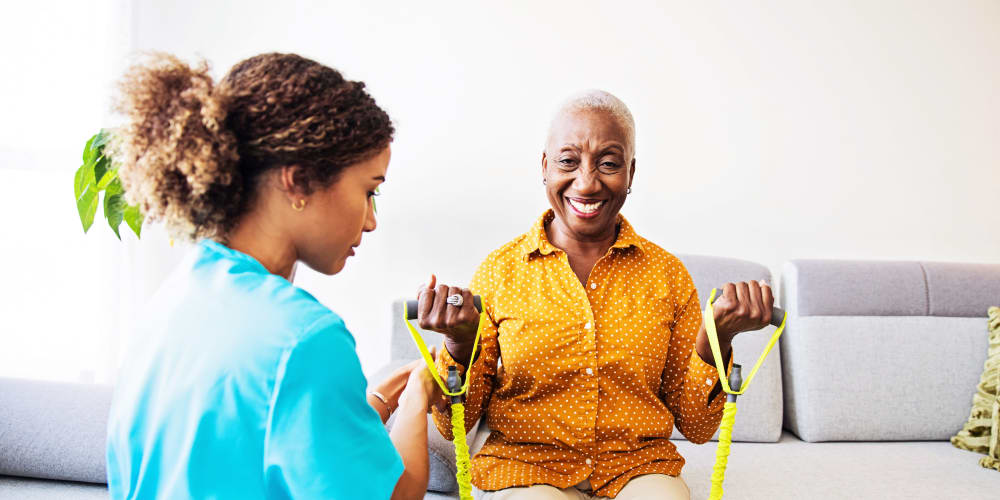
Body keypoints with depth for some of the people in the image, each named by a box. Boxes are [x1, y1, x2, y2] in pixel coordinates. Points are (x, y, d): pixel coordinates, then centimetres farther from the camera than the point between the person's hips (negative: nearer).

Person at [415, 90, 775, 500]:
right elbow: (455, 425, 1)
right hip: (523, 467, -1)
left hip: (638, 467, 2)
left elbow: (696, 427, 4)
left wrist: (717, 337, -12)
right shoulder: (500, 270, -1)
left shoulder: (668, 274, 2)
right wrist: (460, 341, -17)